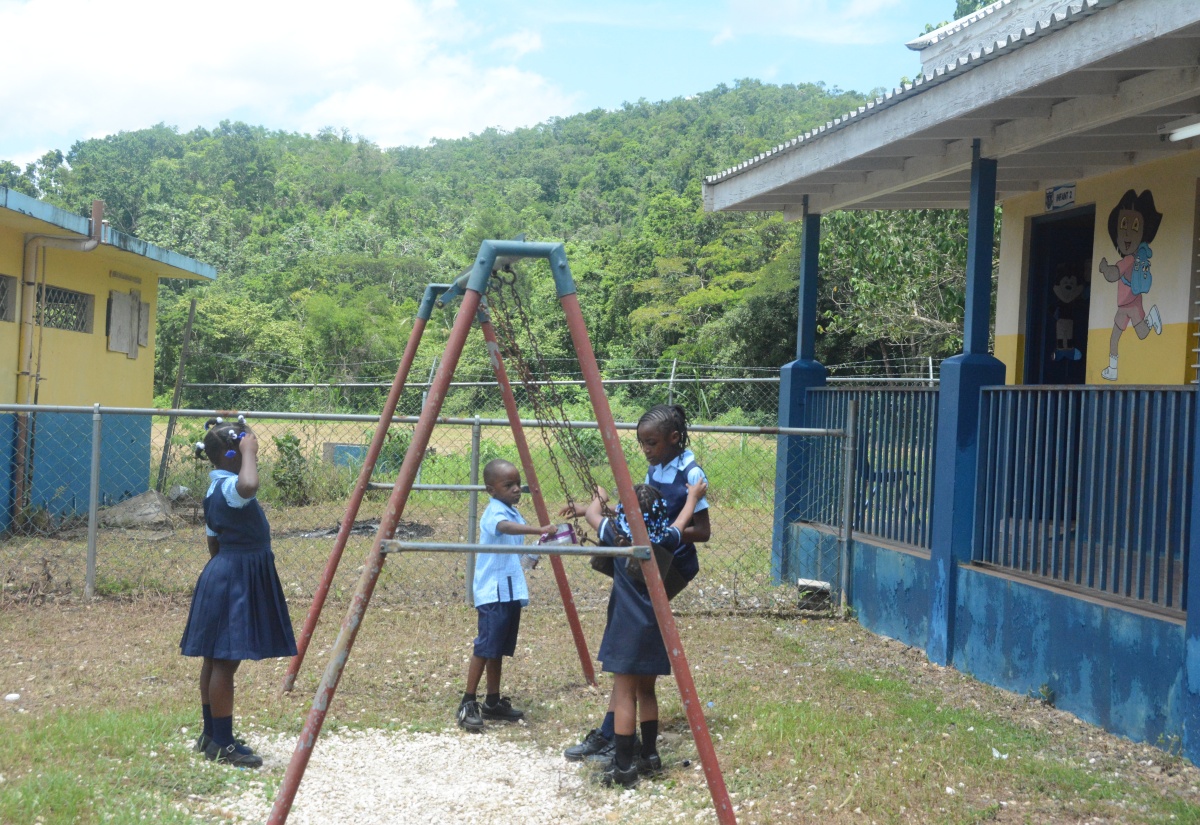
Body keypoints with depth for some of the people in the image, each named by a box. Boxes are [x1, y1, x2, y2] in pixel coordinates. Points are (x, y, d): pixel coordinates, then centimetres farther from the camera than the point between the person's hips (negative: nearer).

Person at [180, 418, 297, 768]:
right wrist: (249, 452, -27)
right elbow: (249, 485, -44)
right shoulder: (228, 487, -19)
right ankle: (222, 744, 0)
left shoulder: (215, 491, 14)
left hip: (224, 575, 11)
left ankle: (211, 735, 24)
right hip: (235, 579, -11)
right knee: (225, 661, -5)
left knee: (216, 659, 15)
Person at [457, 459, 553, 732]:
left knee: (499, 648, 13)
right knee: (485, 647, -11)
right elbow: (505, 527, -39)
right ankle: (468, 705, -7)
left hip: (511, 591, 9)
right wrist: (539, 530, -51)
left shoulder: (513, 511, 15)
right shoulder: (495, 512, -14)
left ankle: (493, 702, 20)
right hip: (493, 592, -9)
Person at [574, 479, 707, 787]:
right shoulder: (665, 541, 0)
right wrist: (693, 497, 41)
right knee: (646, 692, 16)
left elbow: (592, 514, 12)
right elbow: (682, 522, 22)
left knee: (624, 696, -3)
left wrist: (599, 498, 34)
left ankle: (622, 767, -3)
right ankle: (650, 757, 23)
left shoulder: (617, 538, -6)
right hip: (654, 630, 3)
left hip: (626, 631, -3)